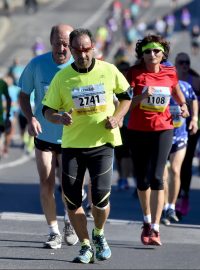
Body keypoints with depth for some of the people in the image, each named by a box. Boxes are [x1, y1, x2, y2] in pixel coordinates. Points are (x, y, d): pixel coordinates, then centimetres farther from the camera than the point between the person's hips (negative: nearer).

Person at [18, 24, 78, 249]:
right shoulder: (36, 65, -9)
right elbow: (24, 95, 3)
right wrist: (30, 118, -14)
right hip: (44, 135, 1)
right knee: (46, 184, -2)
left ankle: (70, 221, 27)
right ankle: (54, 232, 13)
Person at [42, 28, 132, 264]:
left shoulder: (109, 71, -2)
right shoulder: (62, 77, -3)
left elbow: (126, 95, 13)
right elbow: (48, 110, 2)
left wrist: (117, 117, -4)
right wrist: (59, 118, -20)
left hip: (103, 143, -1)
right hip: (72, 145, 1)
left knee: (100, 196, -11)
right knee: (72, 199, -3)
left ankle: (99, 235, 21)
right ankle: (85, 246, 16)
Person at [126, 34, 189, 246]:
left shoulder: (169, 73, 3)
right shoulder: (135, 73, -5)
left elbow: (177, 93, 23)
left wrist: (183, 106, 6)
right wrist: (142, 96, -24)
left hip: (162, 129, 0)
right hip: (137, 131, 0)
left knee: (156, 177, -14)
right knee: (141, 179, 9)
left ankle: (155, 229, -14)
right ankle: (147, 221, 33)